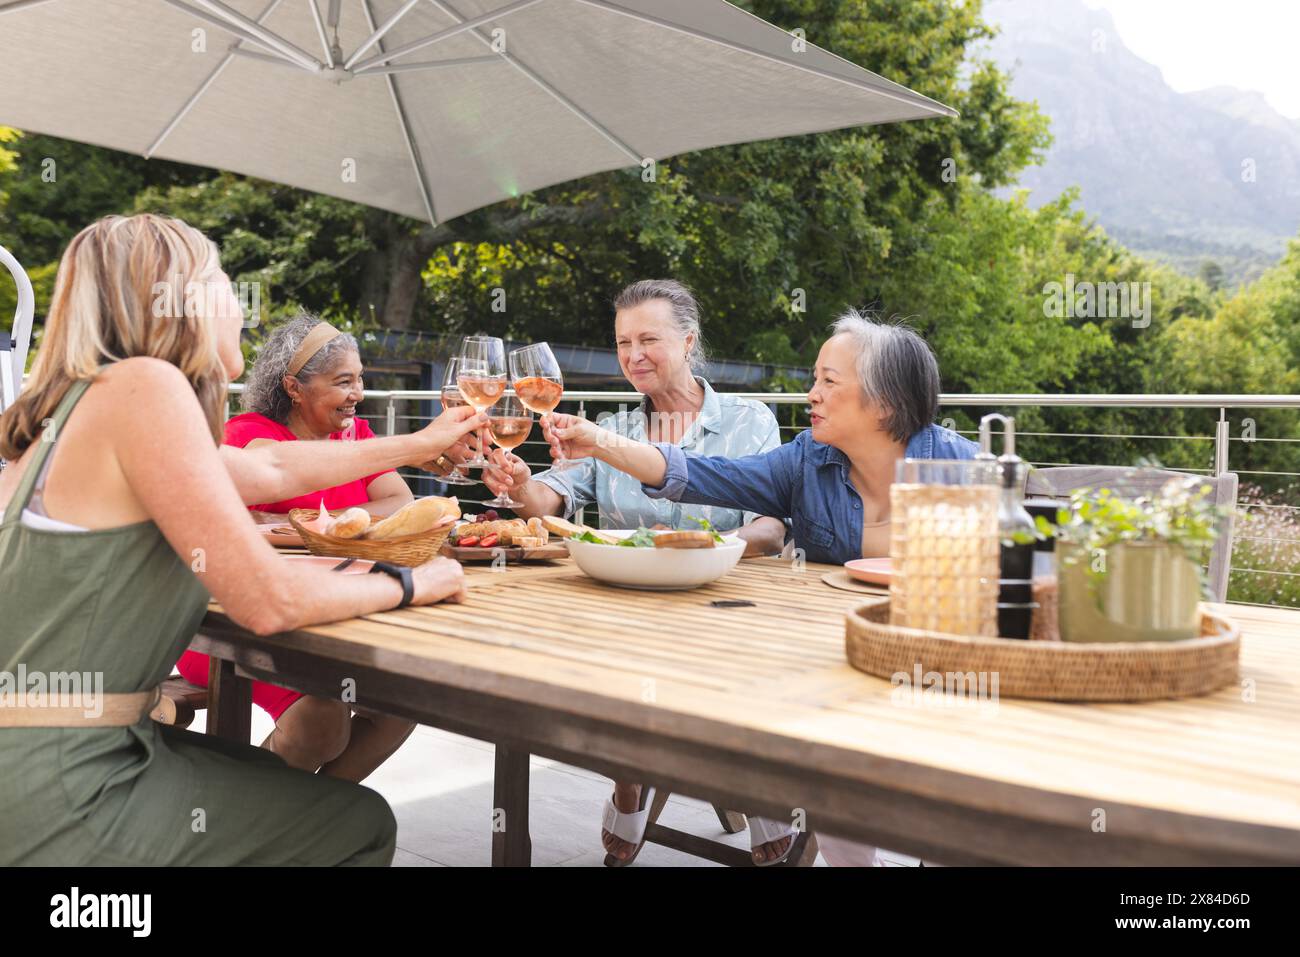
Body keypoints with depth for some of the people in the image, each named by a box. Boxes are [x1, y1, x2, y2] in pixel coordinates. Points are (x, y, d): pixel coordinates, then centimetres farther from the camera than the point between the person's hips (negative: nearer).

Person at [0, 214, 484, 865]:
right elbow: (269, 601, -22)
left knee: (294, 782, 26)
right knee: (361, 824, 9)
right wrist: (410, 584, -4)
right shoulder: (146, 385, -18)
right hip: (58, 800, -9)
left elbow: (276, 471, 23)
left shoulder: (91, 398, 11)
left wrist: (419, 445, 33)